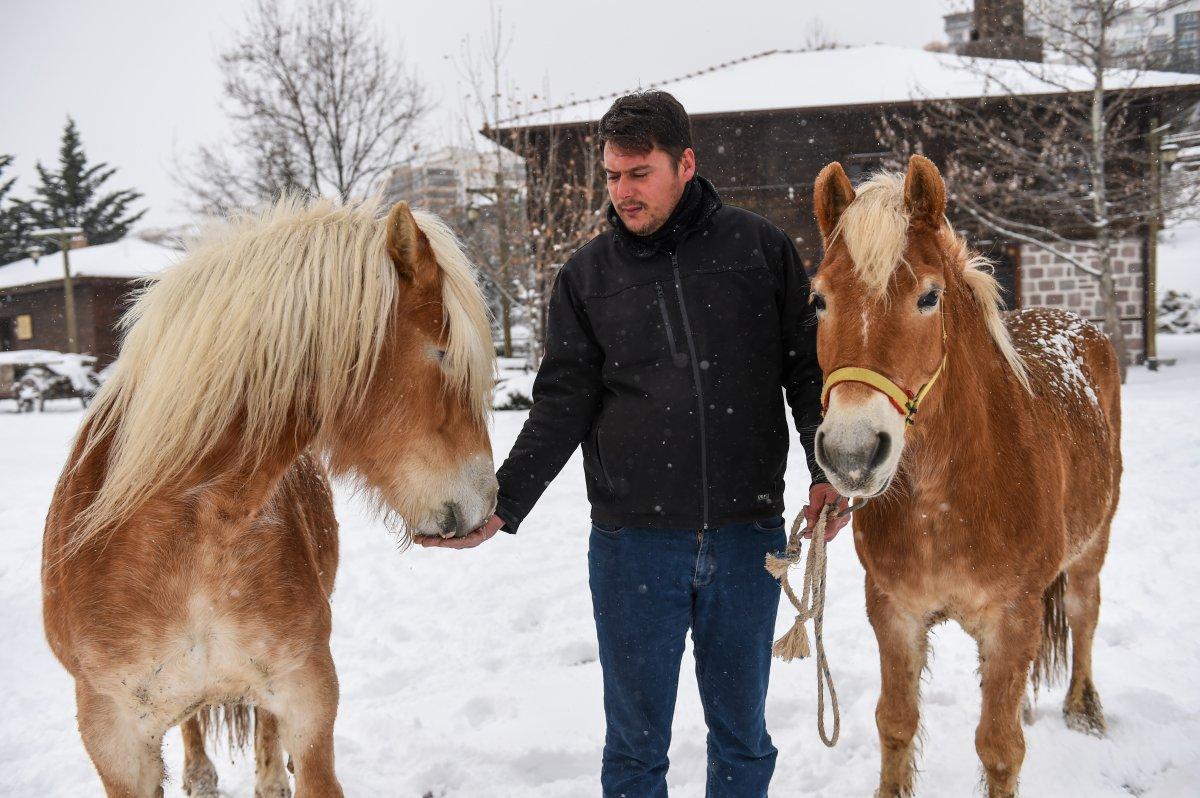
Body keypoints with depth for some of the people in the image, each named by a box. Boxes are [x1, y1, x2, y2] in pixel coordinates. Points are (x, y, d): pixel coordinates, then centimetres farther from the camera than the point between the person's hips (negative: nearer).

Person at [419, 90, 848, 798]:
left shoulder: (761, 248, 2)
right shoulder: (587, 275, 3)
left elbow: (809, 369, 6)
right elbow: (562, 406, 1)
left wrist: (829, 471, -6)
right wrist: (501, 506, -9)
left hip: (748, 534, 0)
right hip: (632, 540, 0)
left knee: (742, 733, 15)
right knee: (635, 741, 10)